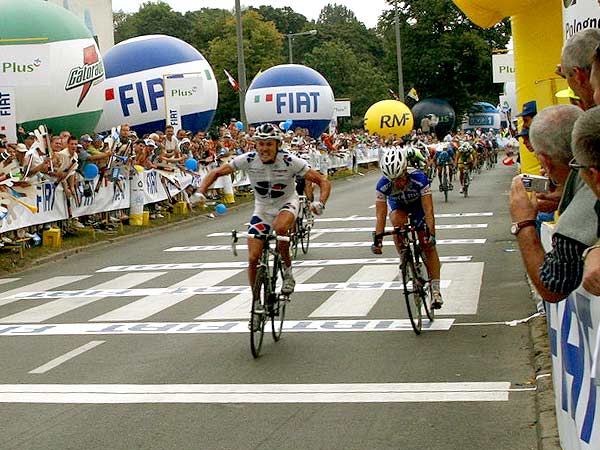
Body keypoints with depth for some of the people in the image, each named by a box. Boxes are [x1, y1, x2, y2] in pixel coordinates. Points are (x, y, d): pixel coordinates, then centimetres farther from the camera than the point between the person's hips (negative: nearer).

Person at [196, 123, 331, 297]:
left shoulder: (290, 161, -23)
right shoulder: (248, 160, -19)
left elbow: (323, 181, -21)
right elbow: (215, 173, -11)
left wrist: (320, 203, -40)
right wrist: (200, 192, -28)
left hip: (286, 204, -2)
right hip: (262, 209, 2)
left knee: (280, 227, -38)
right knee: (253, 258, -8)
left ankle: (288, 271, -13)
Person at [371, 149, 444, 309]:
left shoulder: (419, 178, -39)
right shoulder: (383, 185, -34)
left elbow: (428, 210, -40)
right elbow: (380, 215, -33)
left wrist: (431, 234, -50)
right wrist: (377, 239, -43)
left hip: (418, 204, -1)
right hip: (398, 205, 1)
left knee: (428, 245, -10)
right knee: (398, 221, -35)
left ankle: (435, 290, -5)